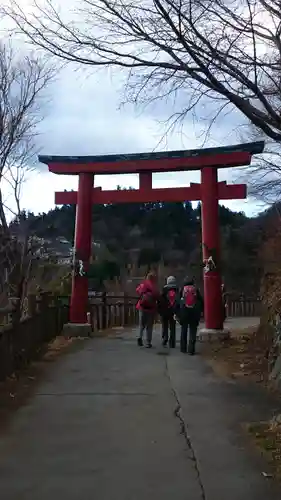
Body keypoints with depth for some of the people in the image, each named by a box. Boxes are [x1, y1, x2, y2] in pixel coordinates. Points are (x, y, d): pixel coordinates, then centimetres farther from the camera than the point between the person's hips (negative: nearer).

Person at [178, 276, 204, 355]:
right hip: (195, 312, 0)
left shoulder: (182, 290, 6)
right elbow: (201, 301, 7)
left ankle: (183, 348, 18)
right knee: (193, 331, 2)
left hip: (184, 311, 0)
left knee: (184, 330, 14)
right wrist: (201, 311, 14)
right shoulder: (196, 290, 8)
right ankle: (191, 350, -5)